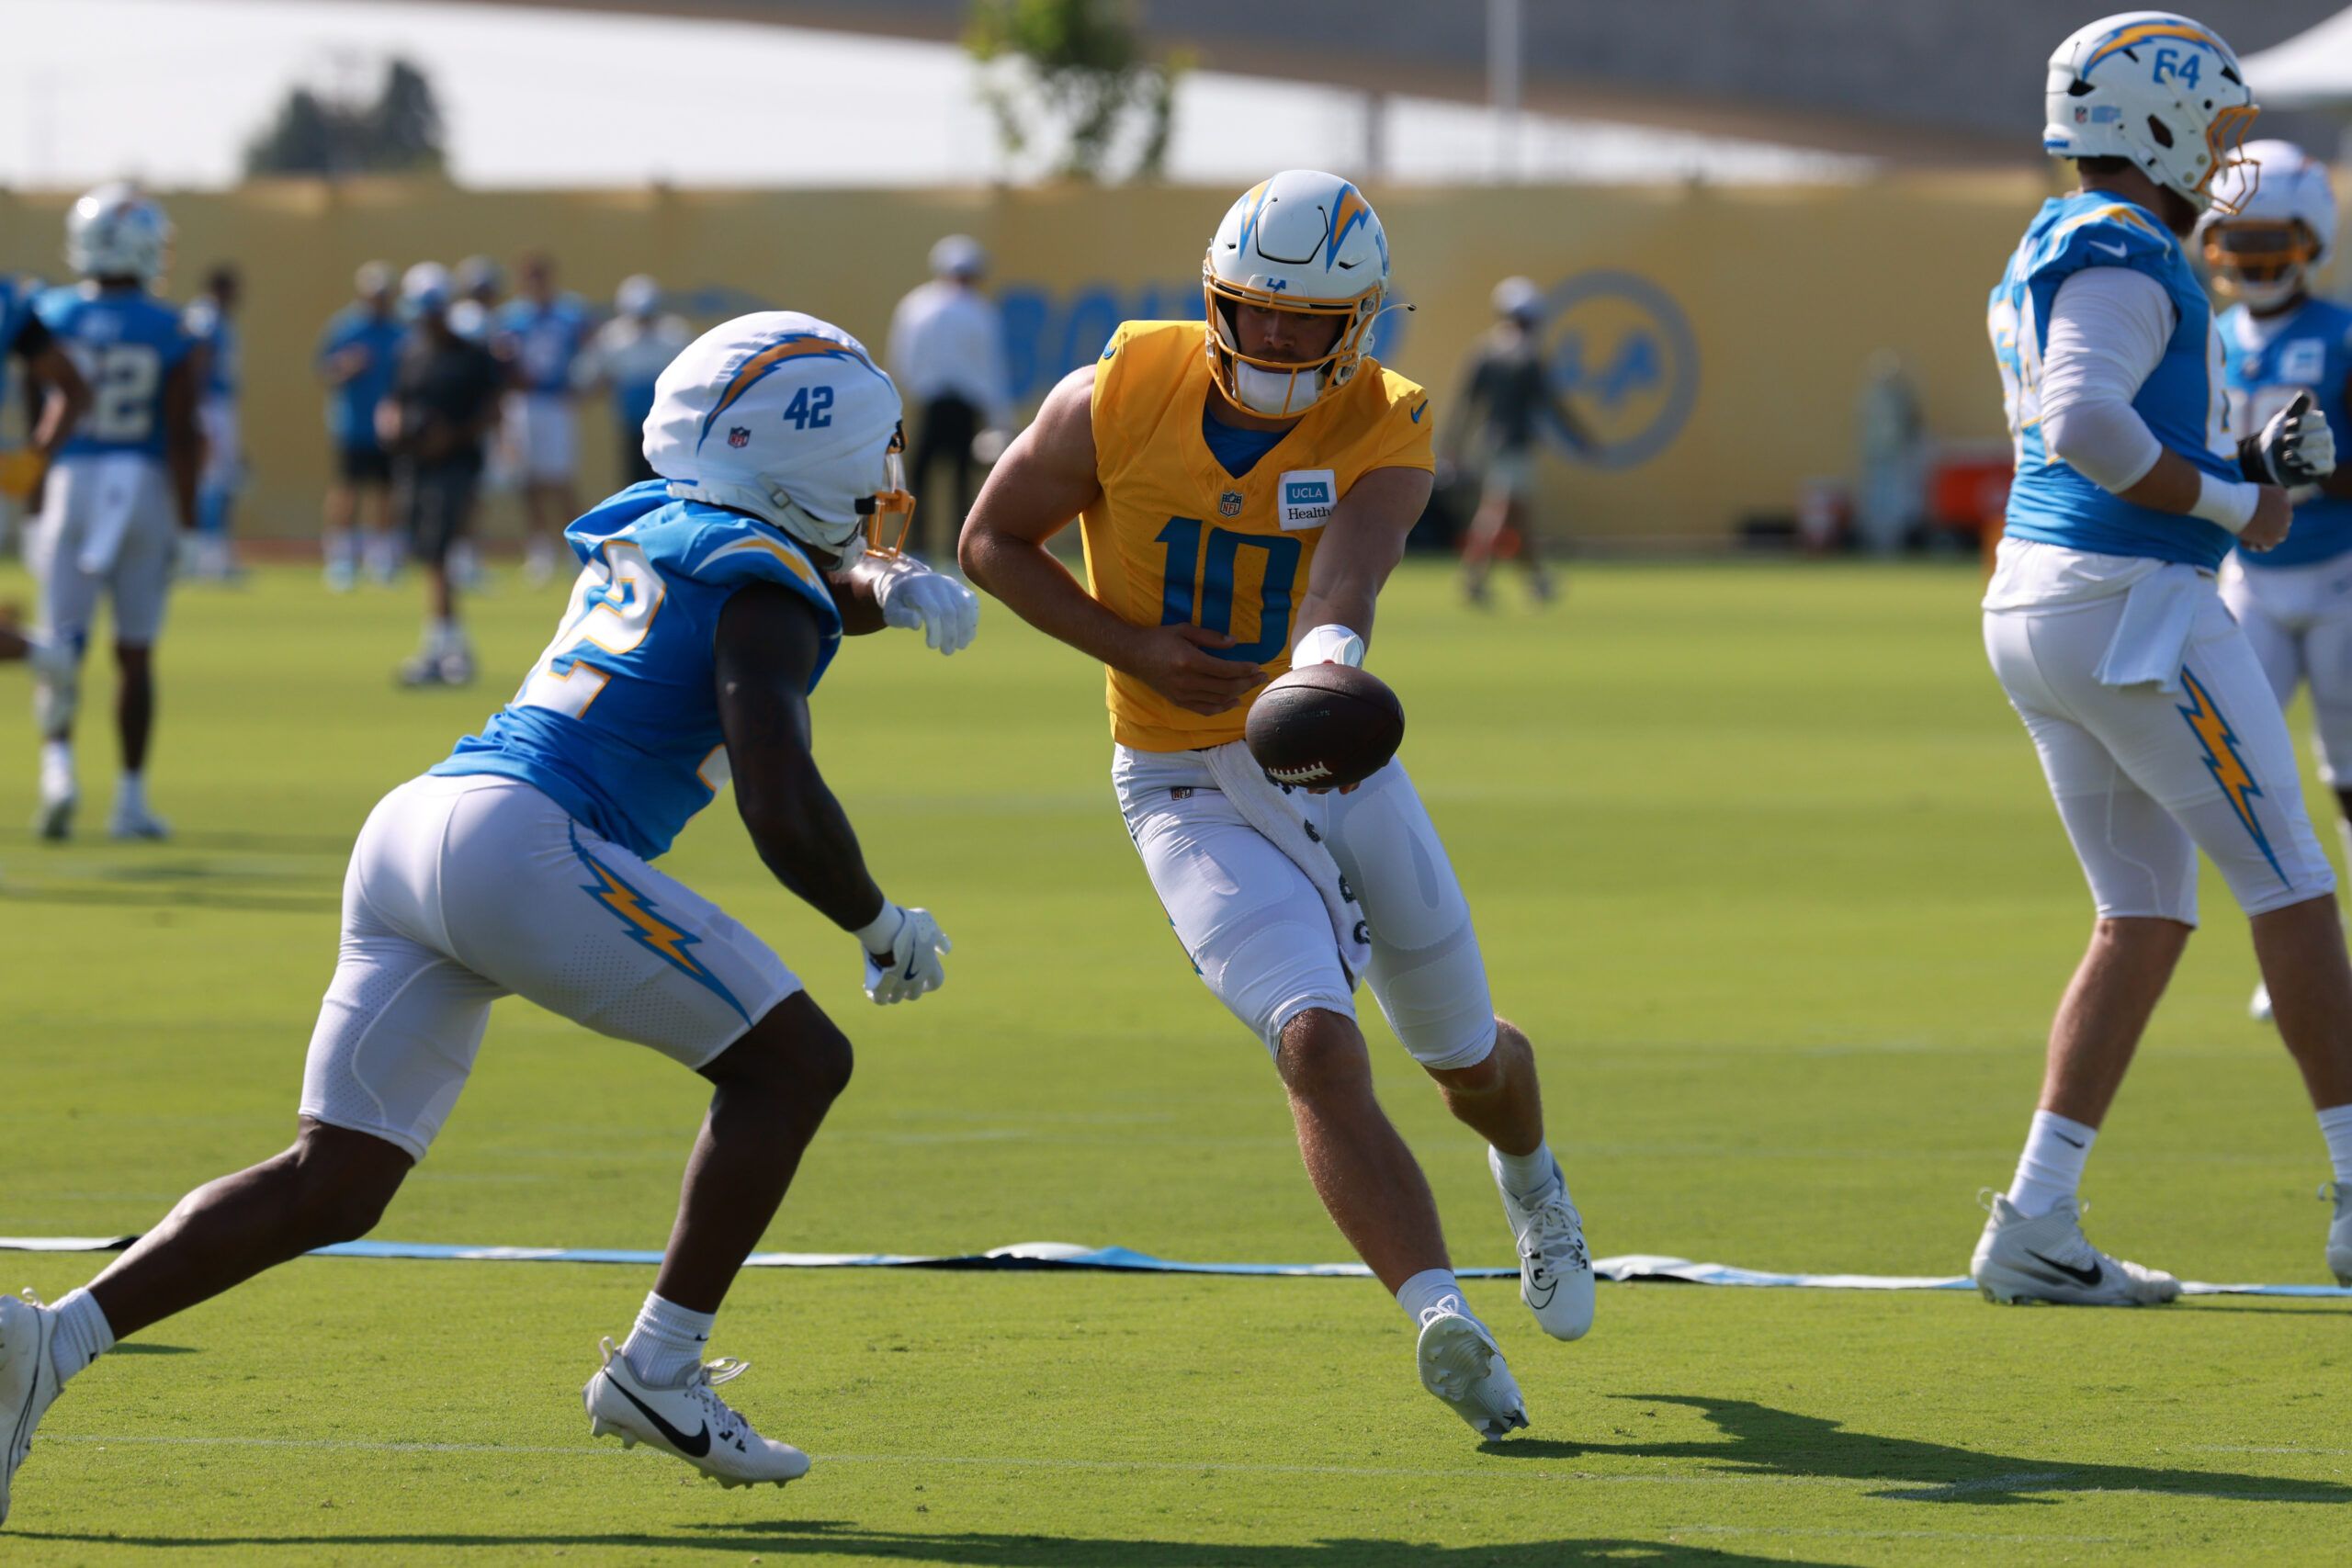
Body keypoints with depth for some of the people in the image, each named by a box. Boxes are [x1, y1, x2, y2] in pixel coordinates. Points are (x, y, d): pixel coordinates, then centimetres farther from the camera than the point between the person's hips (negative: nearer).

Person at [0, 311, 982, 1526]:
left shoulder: (646, 526, 24)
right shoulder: (760, 591, -2)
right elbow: (784, 813, -12)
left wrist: (890, 585, 22)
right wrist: (883, 930, 5)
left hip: (410, 831, 8)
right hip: (521, 841, -8)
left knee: (330, 1186, 8)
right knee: (792, 1060, 4)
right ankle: (659, 1370, 3)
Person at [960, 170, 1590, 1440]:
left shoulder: (1385, 432, -14)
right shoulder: (1117, 399, -13)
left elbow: (1340, 596, -32)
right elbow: (993, 541, 0)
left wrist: (1328, 667, -56)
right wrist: (1136, 650, -13)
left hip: (1341, 764, 2)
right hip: (1192, 794, -2)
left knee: (1468, 1059, 19)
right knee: (1317, 1045, -25)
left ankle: (1529, 1180, 55)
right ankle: (1441, 1321, -34)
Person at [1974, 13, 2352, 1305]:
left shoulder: (2050, 256, 18)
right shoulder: (2124, 259, -14)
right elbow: (2084, 423, -28)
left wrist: (2246, 463, 13)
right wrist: (2232, 504, -17)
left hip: (2035, 610, 10)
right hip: (2131, 603, -10)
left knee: (2145, 915, 11)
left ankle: (2036, 1225, 6)